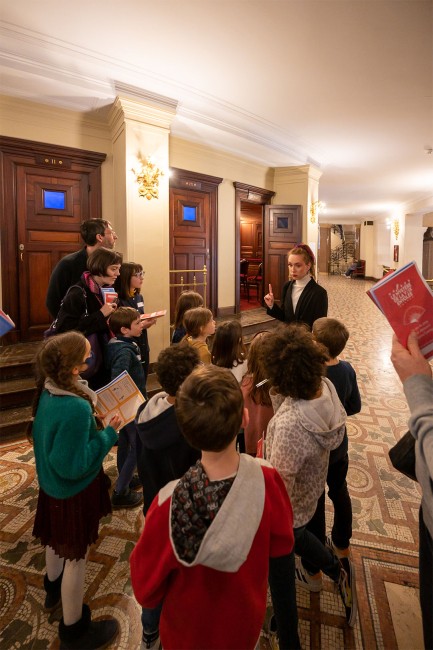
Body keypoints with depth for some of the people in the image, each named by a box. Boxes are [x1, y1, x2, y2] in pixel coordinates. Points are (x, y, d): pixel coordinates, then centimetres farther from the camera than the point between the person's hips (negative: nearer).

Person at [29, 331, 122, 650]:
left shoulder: (48, 391, -9)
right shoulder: (76, 408, -36)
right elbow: (74, 466, -29)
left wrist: (93, 420, 2)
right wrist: (108, 433, -24)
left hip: (52, 483, 8)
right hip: (75, 491, -8)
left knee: (57, 541, 32)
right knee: (75, 556, 13)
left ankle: (54, 589, 59)